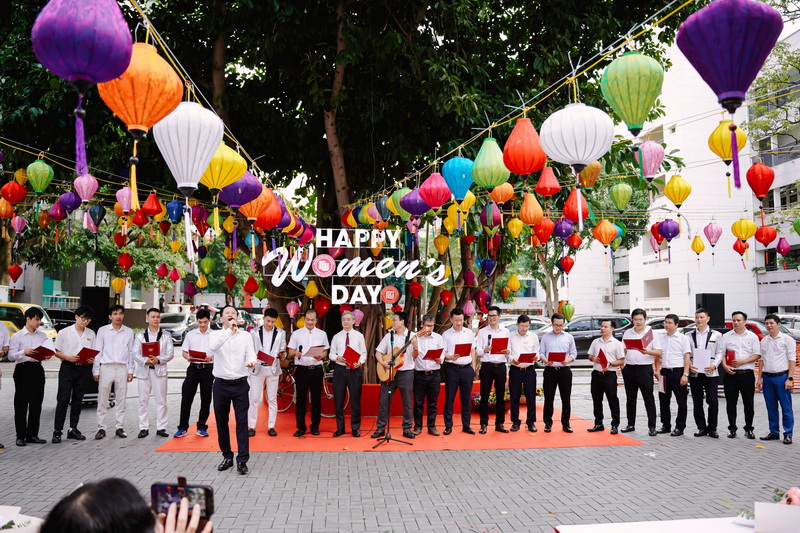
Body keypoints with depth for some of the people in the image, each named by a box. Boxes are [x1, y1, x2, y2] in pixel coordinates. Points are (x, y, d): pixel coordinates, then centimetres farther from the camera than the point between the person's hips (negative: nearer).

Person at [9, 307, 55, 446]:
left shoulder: (42, 335, 14)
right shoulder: (17, 336, 0)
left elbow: (47, 351, 17)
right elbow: (11, 356, -6)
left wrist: (47, 356, -5)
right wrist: (24, 353, -23)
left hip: (37, 369, 4)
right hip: (23, 369, -4)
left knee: (36, 403, 6)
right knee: (21, 404, -1)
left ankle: (32, 434, 13)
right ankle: (20, 436, 6)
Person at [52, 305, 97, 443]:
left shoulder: (91, 334, 11)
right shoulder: (64, 332, 1)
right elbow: (57, 352, 0)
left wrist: (92, 360, -6)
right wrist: (68, 358, -17)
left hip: (84, 369, 3)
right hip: (67, 368, -3)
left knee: (77, 400, 9)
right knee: (63, 399, -6)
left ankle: (73, 429, 17)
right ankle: (57, 431, -2)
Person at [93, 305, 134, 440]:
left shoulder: (129, 332, 9)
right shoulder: (103, 331, 4)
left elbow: (131, 352, 10)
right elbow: (97, 351, 4)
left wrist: (130, 371, 5)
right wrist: (95, 371, 1)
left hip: (122, 368, 1)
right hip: (106, 367, -1)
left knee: (121, 400, 5)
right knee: (102, 400, 0)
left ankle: (120, 428, 12)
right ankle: (101, 428, 7)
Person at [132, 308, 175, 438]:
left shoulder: (166, 336, 10)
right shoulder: (140, 335, 11)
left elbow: (170, 353, 1)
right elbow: (135, 353, 1)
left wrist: (158, 359, -16)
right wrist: (145, 361, -17)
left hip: (160, 370, 0)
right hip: (143, 370, 0)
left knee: (161, 400, 0)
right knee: (143, 400, 2)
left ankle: (161, 428, 5)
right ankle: (143, 428, 9)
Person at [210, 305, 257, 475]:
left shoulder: (246, 335, 5)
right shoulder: (216, 334, 3)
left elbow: (250, 353, -9)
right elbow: (212, 346, -20)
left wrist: (251, 361, -32)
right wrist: (229, 330, -23)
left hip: (240, 384, -1)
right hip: (221, 384, 1)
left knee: (242, 422, -3)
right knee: (221, 422, 9)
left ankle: (242, 460, 1)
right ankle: (227, 456, 23)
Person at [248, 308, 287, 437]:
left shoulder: (281, 333, 7)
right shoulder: (254, 332, 5)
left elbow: (282, 352, 6)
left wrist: (282, 355, -16)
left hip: (273, 369, 1)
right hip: (257, 368, -1)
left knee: (272, 399, 5)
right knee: (254, 399, -1)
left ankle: (271, 427, 12)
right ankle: (251, 427, 7)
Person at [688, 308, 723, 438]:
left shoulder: (716, 335, 6)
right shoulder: (690, 336, 11)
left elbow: (719, 353, 2)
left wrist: (714, 365, -13)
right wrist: (689, 365, -6)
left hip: (711, 373, -2)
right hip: (694, 373, 2)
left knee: (713, 401, -3)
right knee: (697, 402, 6)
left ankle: (712, 428, 10)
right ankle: (702, 428, 15)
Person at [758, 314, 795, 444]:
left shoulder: (787, 339, -3)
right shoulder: (764, 340, 12)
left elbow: (792, 360, -7)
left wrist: (790, 378, -13)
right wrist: (760, 377, 11)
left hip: (781, 376, -5)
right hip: (767, 377, 5)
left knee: (786, 408, -1)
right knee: (771, 407, 10)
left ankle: (788, 434, 7)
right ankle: (774, 432, 19)